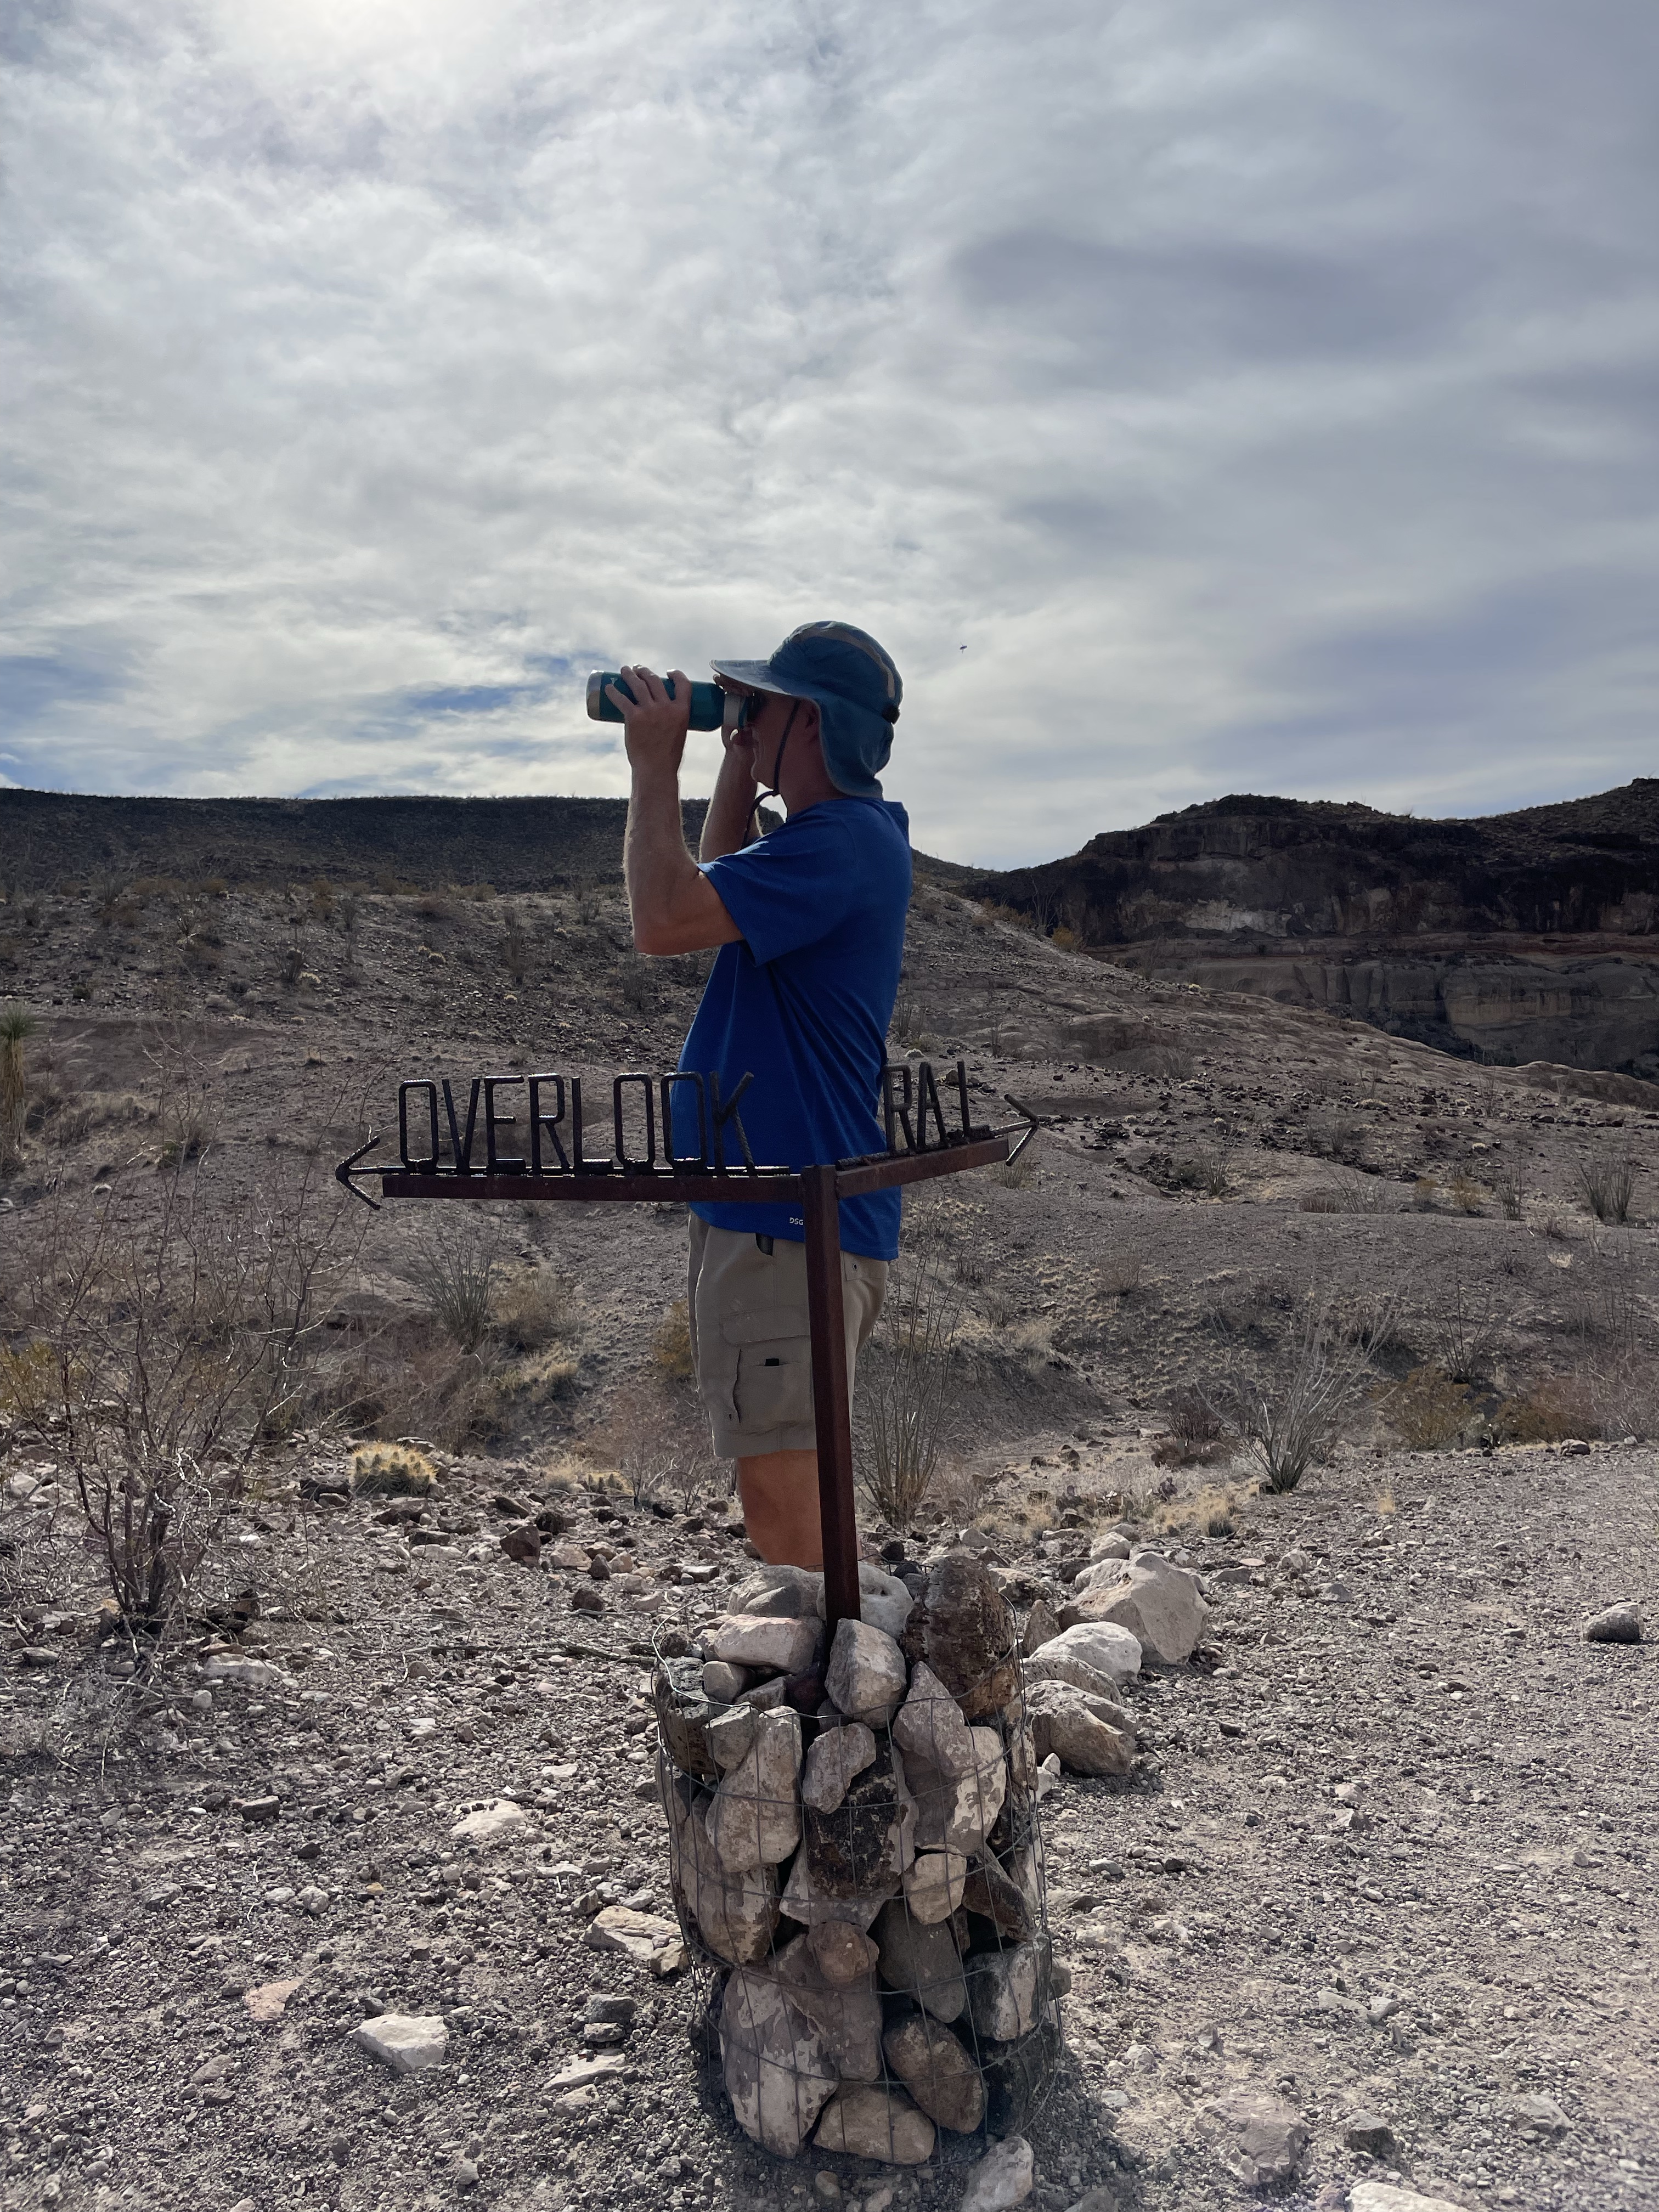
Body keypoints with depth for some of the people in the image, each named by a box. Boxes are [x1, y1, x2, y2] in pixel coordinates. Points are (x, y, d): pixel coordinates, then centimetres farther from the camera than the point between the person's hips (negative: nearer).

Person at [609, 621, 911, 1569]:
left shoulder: (837, 843, -17)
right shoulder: (856, 832, 16)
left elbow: (666, 919, -24)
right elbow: (726, 890, 31)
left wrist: (656, 767, -11)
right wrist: (741, 762, 18)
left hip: (788, 1218, -11)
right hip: (796, 1209, 11)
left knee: (782, 1499, -6)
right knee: (797, 1487, 20)